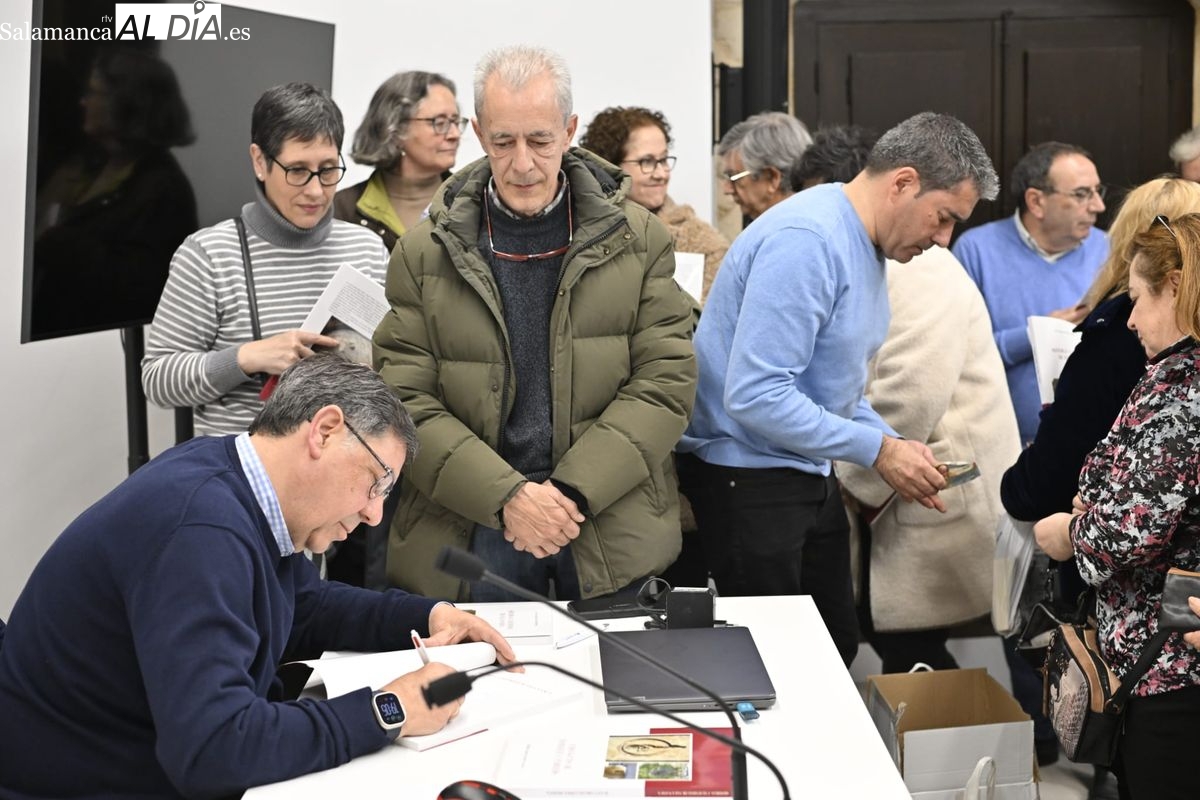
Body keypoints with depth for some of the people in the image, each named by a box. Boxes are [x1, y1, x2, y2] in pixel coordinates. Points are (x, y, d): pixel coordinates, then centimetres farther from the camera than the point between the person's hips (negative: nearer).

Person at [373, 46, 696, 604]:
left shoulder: (637, 239, 2)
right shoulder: (424, 256, 1)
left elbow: (665, 379, -4)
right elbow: (406, 403, -4)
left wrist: (574, 490, -15)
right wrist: (507, 497, -17)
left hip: (612, 533, 1)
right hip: (471, 529, 0)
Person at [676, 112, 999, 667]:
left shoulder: (866, 244, 10)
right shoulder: (807, 241, -23)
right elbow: (756, 395, -29)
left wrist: (895, 448, 3)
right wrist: (878, 449, -21)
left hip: (809, 473, 10)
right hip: (749, 475, -10)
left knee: (836, 648, 13)